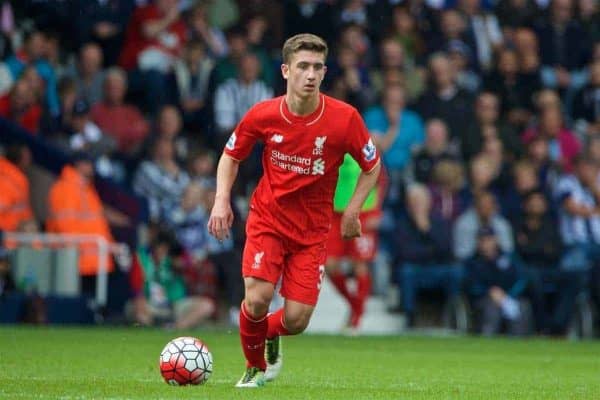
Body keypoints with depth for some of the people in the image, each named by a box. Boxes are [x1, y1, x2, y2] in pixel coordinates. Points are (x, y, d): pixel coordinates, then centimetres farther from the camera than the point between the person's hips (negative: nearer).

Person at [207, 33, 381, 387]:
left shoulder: (345, 118, -14)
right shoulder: (262, 115, -11)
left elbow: (372, 165, 2)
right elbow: (231, 155, 8)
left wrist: (352, 211, -6)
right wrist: (222, 200, -5)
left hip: (313, 230, 0)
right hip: (267, 219, 0)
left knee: (296, 320, -7)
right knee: (258, 299, -20)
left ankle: (268, 333, 32)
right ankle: (255, 366, 11)